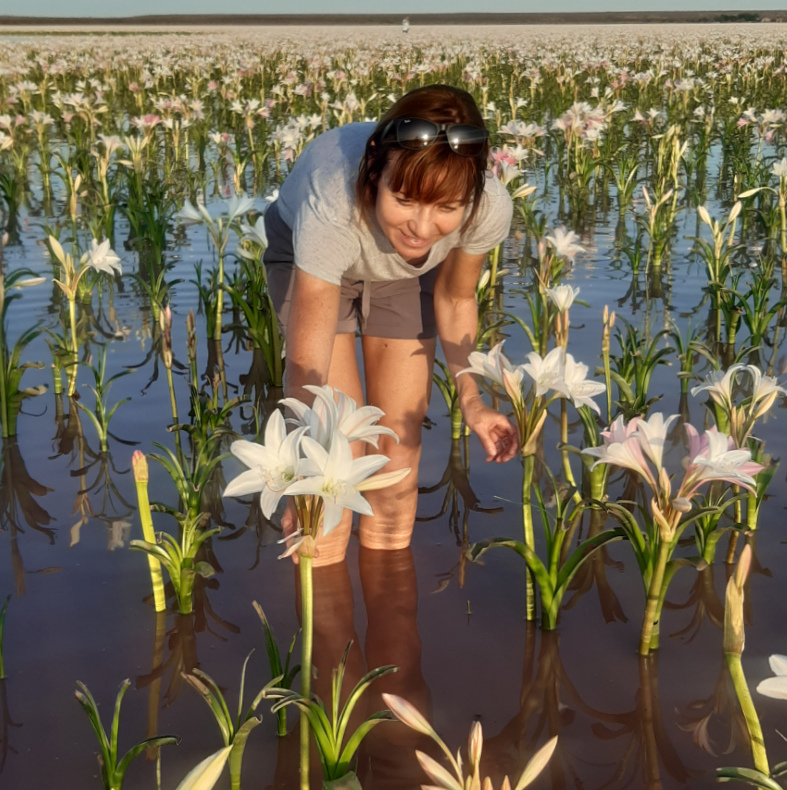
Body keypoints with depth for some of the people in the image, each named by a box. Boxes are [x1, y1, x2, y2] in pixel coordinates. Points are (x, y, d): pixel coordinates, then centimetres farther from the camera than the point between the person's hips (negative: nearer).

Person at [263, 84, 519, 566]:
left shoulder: (489, 209, -36)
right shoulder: (332, 209, -47)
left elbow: (456, 298, -12)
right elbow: (307, 371, -42)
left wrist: (470, 399, -19)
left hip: (405, 270, 3)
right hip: (306, 257, -2)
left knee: (402, 444, 4)